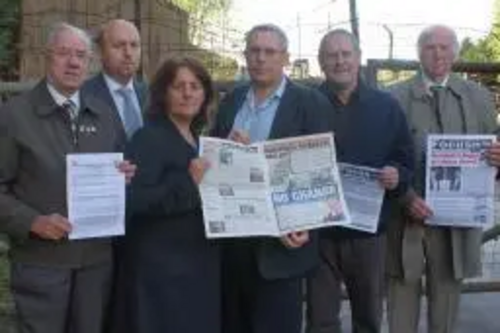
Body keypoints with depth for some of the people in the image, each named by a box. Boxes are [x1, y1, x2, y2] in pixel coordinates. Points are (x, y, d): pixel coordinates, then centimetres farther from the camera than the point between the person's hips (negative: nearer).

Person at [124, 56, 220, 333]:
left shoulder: (199, 140, 13)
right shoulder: (149, 138, -12)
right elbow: (134, 199, -24)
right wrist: (188, 184, -28)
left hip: (200, 263, 8)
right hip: (163, 267, -8)